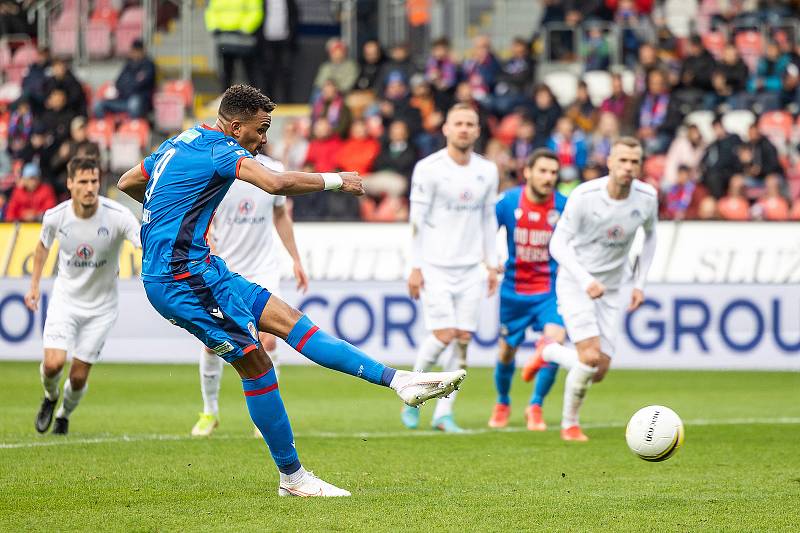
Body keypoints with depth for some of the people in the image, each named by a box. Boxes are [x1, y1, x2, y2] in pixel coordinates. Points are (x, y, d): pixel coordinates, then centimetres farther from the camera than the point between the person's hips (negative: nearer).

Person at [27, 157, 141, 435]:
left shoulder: (118, 216, -22)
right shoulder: (55, 216, -12)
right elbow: (43, 246, 10)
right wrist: (34, 284, 8)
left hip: (101, 306, -1)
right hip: (65, 299, 1)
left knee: (79, 376, 0)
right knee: (53, 363, -17)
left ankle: (64, 414, 34)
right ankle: (50, 397, 20)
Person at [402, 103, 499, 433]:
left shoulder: (487, 171, 8)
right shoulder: (429, 168, -6)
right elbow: (417, 218, -7)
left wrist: (491, 264, 11)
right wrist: (415, 267, -10)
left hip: (470, 269, 5)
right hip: (434, 266, -4)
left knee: (464, 339, -2)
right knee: (444, 335, -13)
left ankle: (443, 413, 5)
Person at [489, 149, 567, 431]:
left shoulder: (564, 207, -9)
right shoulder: (508, 202, -9)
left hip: (551, 290, -1)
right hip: (514, 290, 1)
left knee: (555, 341, -21)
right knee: (506, 351, 11)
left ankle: (535, 407, -3)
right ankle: (502, 404, 40)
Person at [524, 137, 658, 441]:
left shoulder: (647, 198, -8)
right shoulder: (584, 196, -21)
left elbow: (650, 236, 13)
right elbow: (558, 244, -16)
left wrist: (639, 283, 7)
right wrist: (586, 280, -30)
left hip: (610, 290, 5)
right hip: (576, 283, -5)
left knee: (599, 372, 0)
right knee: (590, 357, -21)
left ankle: (548, 353, 31)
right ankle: (569, 425, 7)